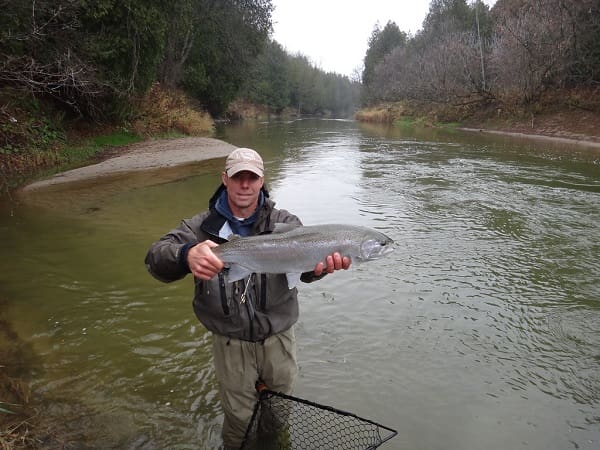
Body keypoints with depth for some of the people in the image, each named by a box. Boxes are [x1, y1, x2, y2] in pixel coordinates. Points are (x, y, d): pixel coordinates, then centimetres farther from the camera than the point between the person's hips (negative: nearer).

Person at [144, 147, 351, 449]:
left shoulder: (284, 223, -9)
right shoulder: (202, 227, -9)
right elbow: (156, 257, -22)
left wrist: (319, 264, -52)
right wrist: (186, 255, -47)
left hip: (278, 339, 1)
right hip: (230, 343, -1)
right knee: (239, 418, 17)